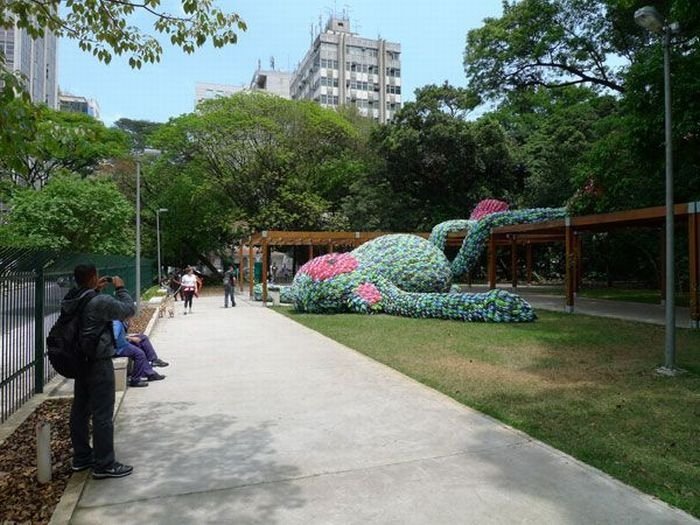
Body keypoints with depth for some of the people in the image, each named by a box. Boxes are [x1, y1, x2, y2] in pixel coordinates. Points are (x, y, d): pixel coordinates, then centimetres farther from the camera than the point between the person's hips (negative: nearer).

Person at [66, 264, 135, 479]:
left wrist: (96, 290, 11)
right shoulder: (100, 301, -23)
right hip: (99, 363, -9)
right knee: (102, 414, -2)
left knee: (80, 410, 17)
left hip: (80, 362, 9)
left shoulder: (71, 300, 3)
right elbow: (128, 309, -13)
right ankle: (104, 465, 6)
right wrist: (120, 288, -2)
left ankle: (81, 457, 30)